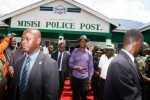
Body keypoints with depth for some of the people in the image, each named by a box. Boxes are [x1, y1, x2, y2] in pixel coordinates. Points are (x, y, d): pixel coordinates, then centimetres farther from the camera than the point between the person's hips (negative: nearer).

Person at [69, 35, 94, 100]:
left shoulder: (89, 53, 0)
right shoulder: (75, 51, -3)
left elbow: (91, 67, 4)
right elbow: (70, 63, -1)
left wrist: (89, 78, 2)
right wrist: (76, 67, -19)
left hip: (85, 77, 0)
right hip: (75, 77, 0)